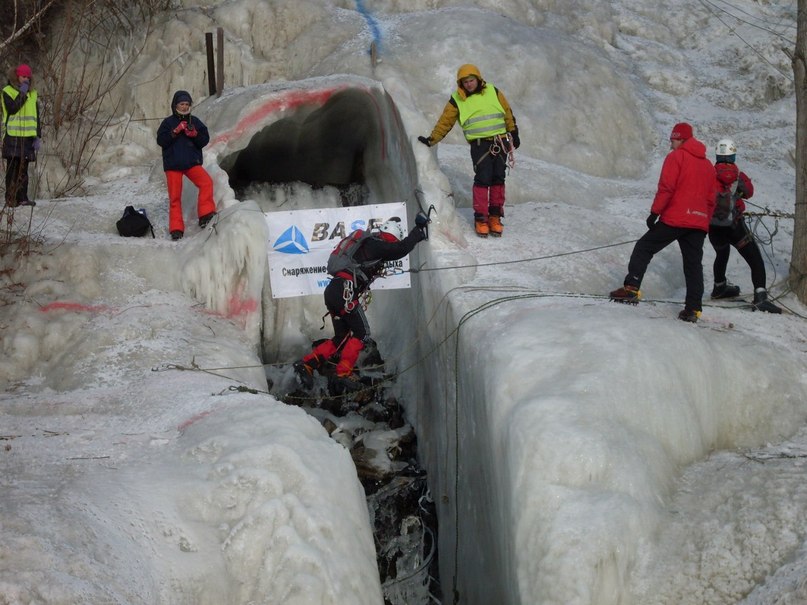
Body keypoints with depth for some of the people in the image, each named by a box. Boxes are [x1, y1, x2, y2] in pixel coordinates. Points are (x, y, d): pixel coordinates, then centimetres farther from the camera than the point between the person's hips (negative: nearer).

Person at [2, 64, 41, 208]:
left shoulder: (32, 93, 16)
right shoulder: (7, 92, 0)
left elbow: (36, 117, 17)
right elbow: (12, 109, -16)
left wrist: (38, 136, 11)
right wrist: (22, 94, -13)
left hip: (28, 137, 5)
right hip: (13, 136, -5)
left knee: (23, 169, 5)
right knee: (13, 168, -4)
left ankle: (22, 197, 5)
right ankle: (10, 198, -3)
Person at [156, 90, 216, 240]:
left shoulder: (195, 122, 9)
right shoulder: (168, 122, 4)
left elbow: (204, 140, 5)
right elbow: (161, 141, -6)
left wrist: (194, 134, -13)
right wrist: (175, 131, -15)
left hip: (192, 163, 1)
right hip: (172, 164, -1)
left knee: (206, 182, -23)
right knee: (175, 196, -1)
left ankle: (205, 215, -20)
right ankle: (176, 229, 3)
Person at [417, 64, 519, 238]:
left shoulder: (493, 92, 8)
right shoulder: (457, 101, 4)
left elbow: (507, 113, 16)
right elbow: (445, 122, 10)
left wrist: (513, 134, 17)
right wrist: (431, 140, 9)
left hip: (500, 142, 2)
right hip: (479, 144, -2)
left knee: (498, 179, 2)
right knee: (482, 179, -12)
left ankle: (495, 216, 10)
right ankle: (480, 218, -6)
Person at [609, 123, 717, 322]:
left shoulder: (676, 157, -2)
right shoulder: (708, 165, 18)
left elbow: (666, 188, -12)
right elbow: (711, 200, 20)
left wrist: (654, 212, -10)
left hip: (674, 218, -6)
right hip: (699, 222, 6)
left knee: (644, 248, 4)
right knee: (693, 264, 7)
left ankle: (631, 288, -7)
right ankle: (693, 309, 1)